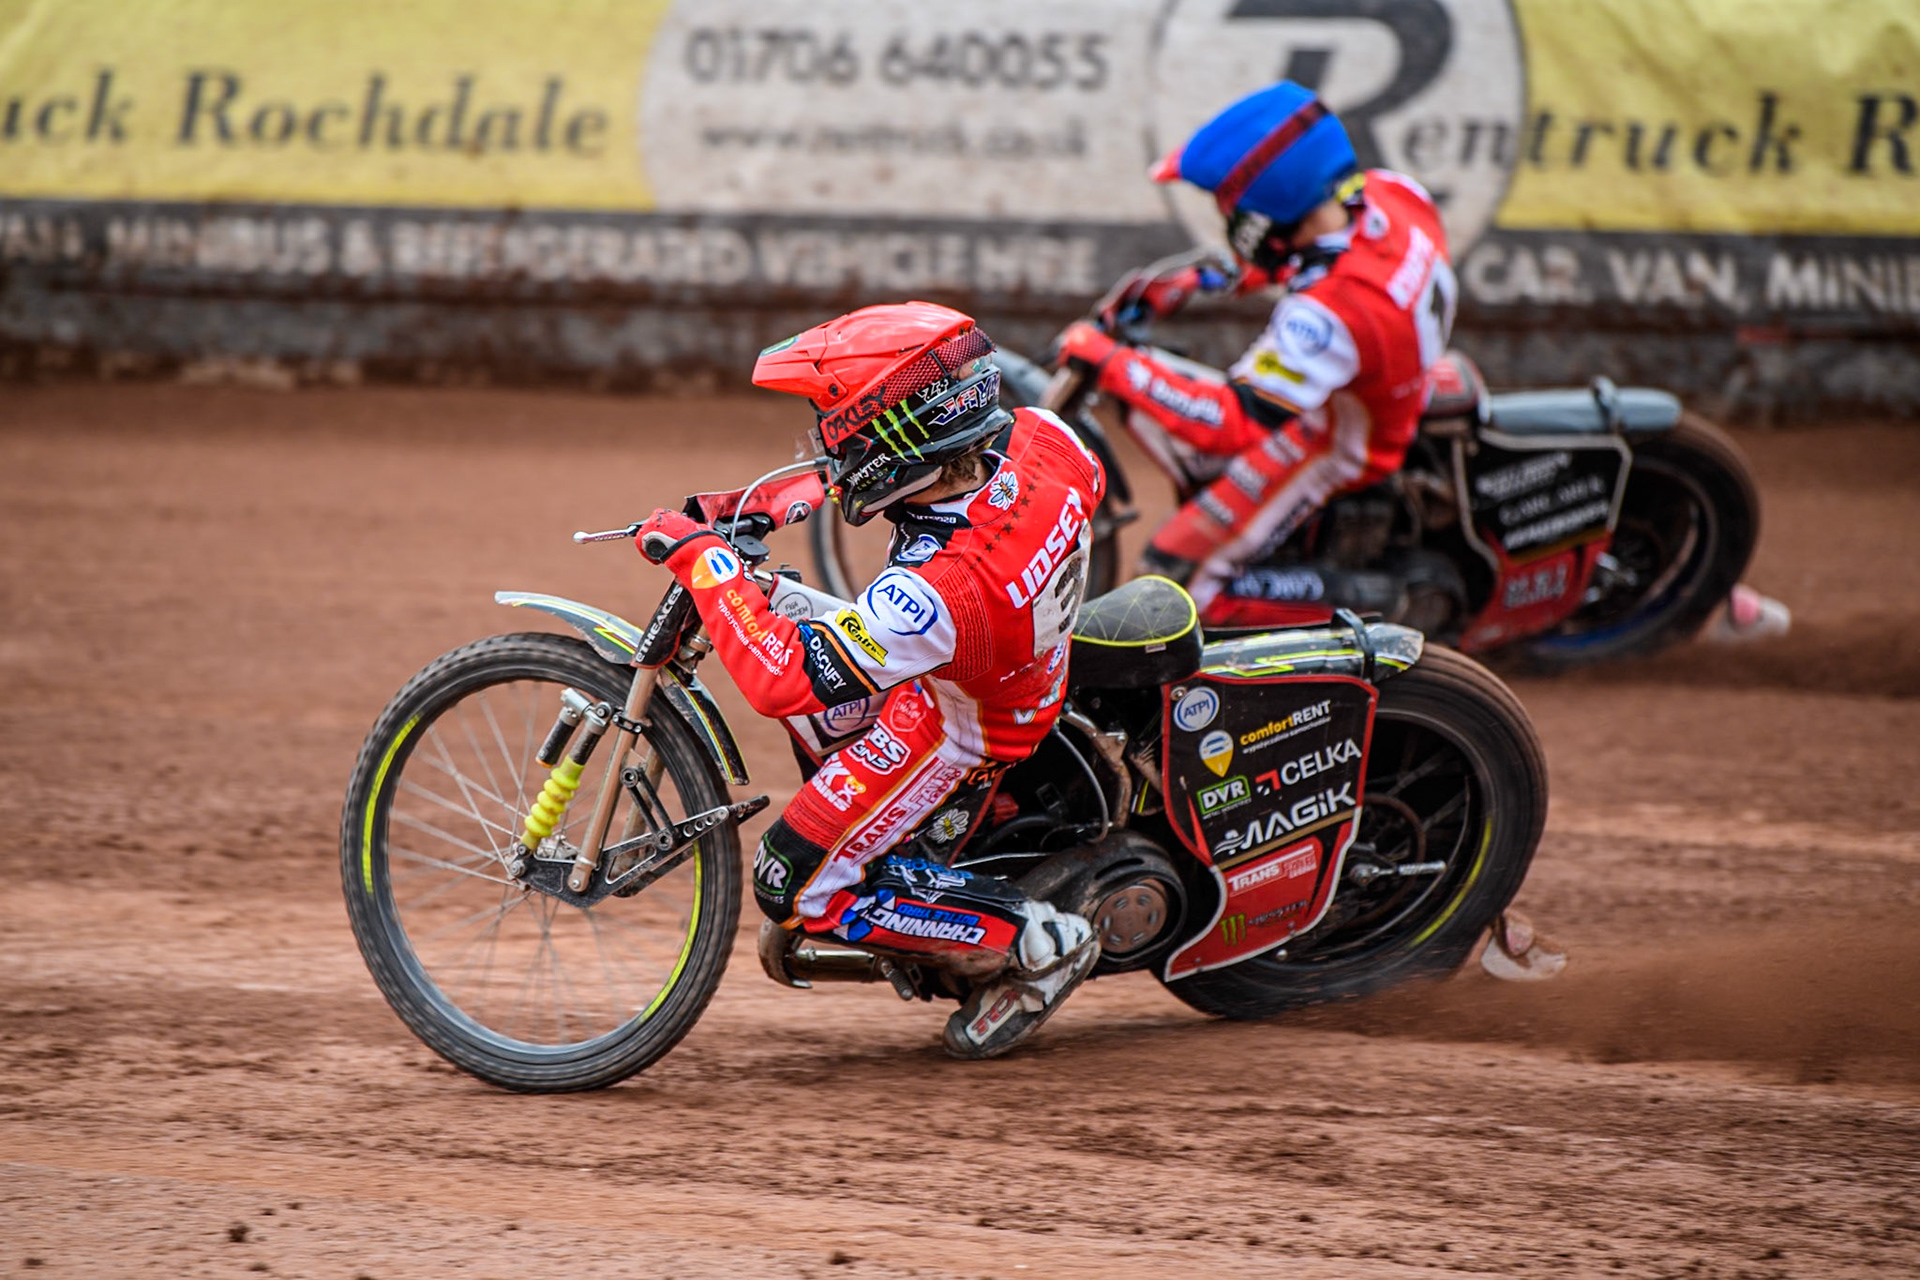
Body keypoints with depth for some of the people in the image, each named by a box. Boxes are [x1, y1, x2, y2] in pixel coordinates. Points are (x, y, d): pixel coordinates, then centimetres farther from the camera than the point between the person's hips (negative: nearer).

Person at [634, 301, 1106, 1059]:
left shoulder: (937, 587, -42)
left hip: (952, 734, -8)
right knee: (781, 607, 21)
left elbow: (781, 679, -39)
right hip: (1031, 674, 8)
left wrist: (700, 560, -31)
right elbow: (1089, 480, 5)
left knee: (791, 887, 1)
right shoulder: (1040, 438, -23)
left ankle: (1036, 945, 2)